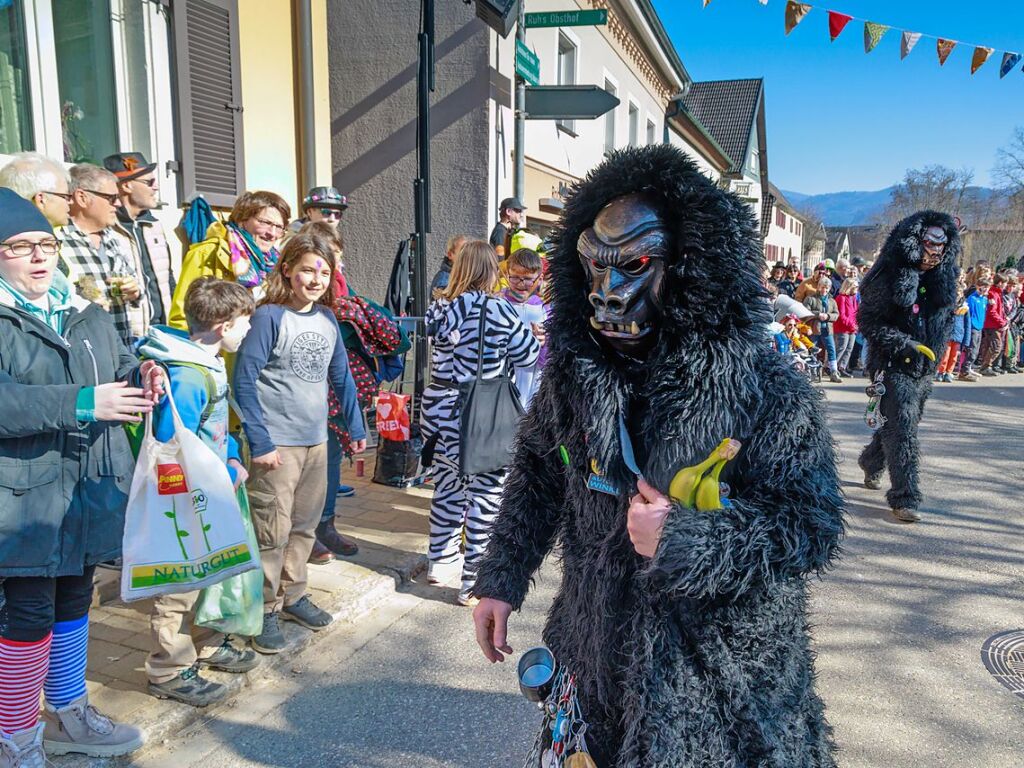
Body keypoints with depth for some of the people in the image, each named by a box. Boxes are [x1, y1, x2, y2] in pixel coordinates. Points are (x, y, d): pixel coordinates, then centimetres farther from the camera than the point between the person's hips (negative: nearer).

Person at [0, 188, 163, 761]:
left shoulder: (85, 314, 12)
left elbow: (120, 368, 14)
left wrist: (143, 378, -9)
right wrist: (84, 402, -28)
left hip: (90, 490, 6)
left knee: (74, 602, 18)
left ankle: (68, 715, 36)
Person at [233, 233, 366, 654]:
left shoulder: (327, 319, 7)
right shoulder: (269, 316, -11)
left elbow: (341, 377, 16)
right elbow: (244, 381, -13)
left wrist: (356, 427, 16)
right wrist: (259, 442, -16)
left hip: (316, 440, 6)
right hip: (277, 442, -6)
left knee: (305, 524, 16)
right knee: (273, 529, 0)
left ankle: (292, 595, 33)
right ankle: (265, 609, 17)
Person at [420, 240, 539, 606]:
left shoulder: (441, 308, 2)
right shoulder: (498, 309, -13)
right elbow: (527, 356, -4)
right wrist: (528, 331, 14)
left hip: (441, 409, 7)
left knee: (448, 486, 20)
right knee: (486, 496, 4)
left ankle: (441, 562, 35)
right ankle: (474, 582, 10)